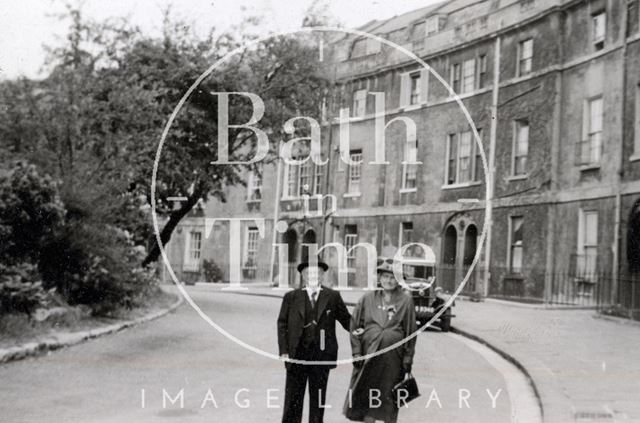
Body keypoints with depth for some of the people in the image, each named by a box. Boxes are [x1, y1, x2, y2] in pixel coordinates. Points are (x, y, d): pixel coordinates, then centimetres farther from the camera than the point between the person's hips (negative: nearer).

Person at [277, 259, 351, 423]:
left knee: (318, 397, 10)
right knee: (293, 398, 4)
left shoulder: (333, 297, 4)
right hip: (297, 354, -1)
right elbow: (282, 324, 3)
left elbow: (346, 319, 7)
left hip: (322, 354, 1)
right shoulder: (291, 297, 3)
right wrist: (284, 351, -5)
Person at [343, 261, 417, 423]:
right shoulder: (367, 299, 4)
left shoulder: (406, 300, 2)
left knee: (390, 397, 6)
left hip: (393, 358, -1)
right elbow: (355, 326, 5)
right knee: (368, 396, 4)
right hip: (369, 354, 1)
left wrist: (408, 358, -1)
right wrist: (357, 352, -2)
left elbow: (411, 331, 3)